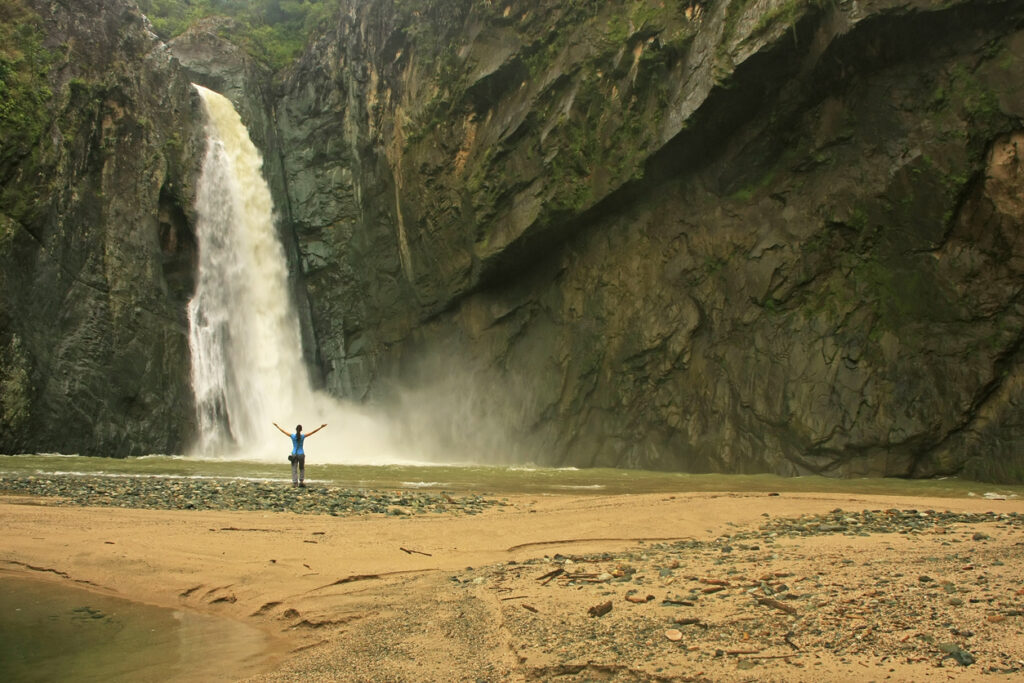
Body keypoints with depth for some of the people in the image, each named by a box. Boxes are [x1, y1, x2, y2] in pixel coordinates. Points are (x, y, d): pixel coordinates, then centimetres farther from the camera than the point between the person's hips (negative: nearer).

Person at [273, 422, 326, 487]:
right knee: (302, 468, 18)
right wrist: (321, 427, -6)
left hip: (294, 454, 0)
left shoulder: (292, 436, -7)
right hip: (301, 454, 0)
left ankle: (295, 483, -7)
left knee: (294, 470, 3)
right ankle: (301, 482, 12)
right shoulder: (303, 436, -9)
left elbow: (283, 431, 4)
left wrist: (277, 426, 16)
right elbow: (313, 432, -9)